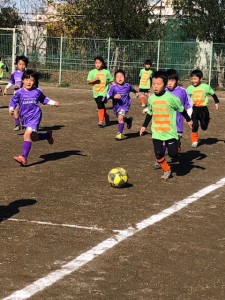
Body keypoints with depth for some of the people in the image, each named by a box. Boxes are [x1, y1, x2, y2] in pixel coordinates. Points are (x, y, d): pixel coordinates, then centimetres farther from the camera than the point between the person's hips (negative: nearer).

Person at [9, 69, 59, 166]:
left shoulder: (37, 91, 2)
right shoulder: (19, 92, 0)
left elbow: (44, 99, 18)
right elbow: (13, 101, 6)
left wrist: (53, 103, 9)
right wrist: (11, 109, -12)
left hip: (35, 116, -4)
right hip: (25, 117, 4)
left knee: (27, 135, -20)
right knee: (33, 137, 13)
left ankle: (23, 157, -25)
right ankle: (48, 135, 43)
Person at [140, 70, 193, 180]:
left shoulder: (171, 98, -12)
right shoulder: (151, 98, 0)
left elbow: (181, 109, 3)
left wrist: (188, 120, 14)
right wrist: (144, 126, 16)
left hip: (170, 131, -3)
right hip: (156, 132, 3)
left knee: (173, 154, -8)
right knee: (158, 154, -5)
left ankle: (176, 147, 28)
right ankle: (166, 170, 19)